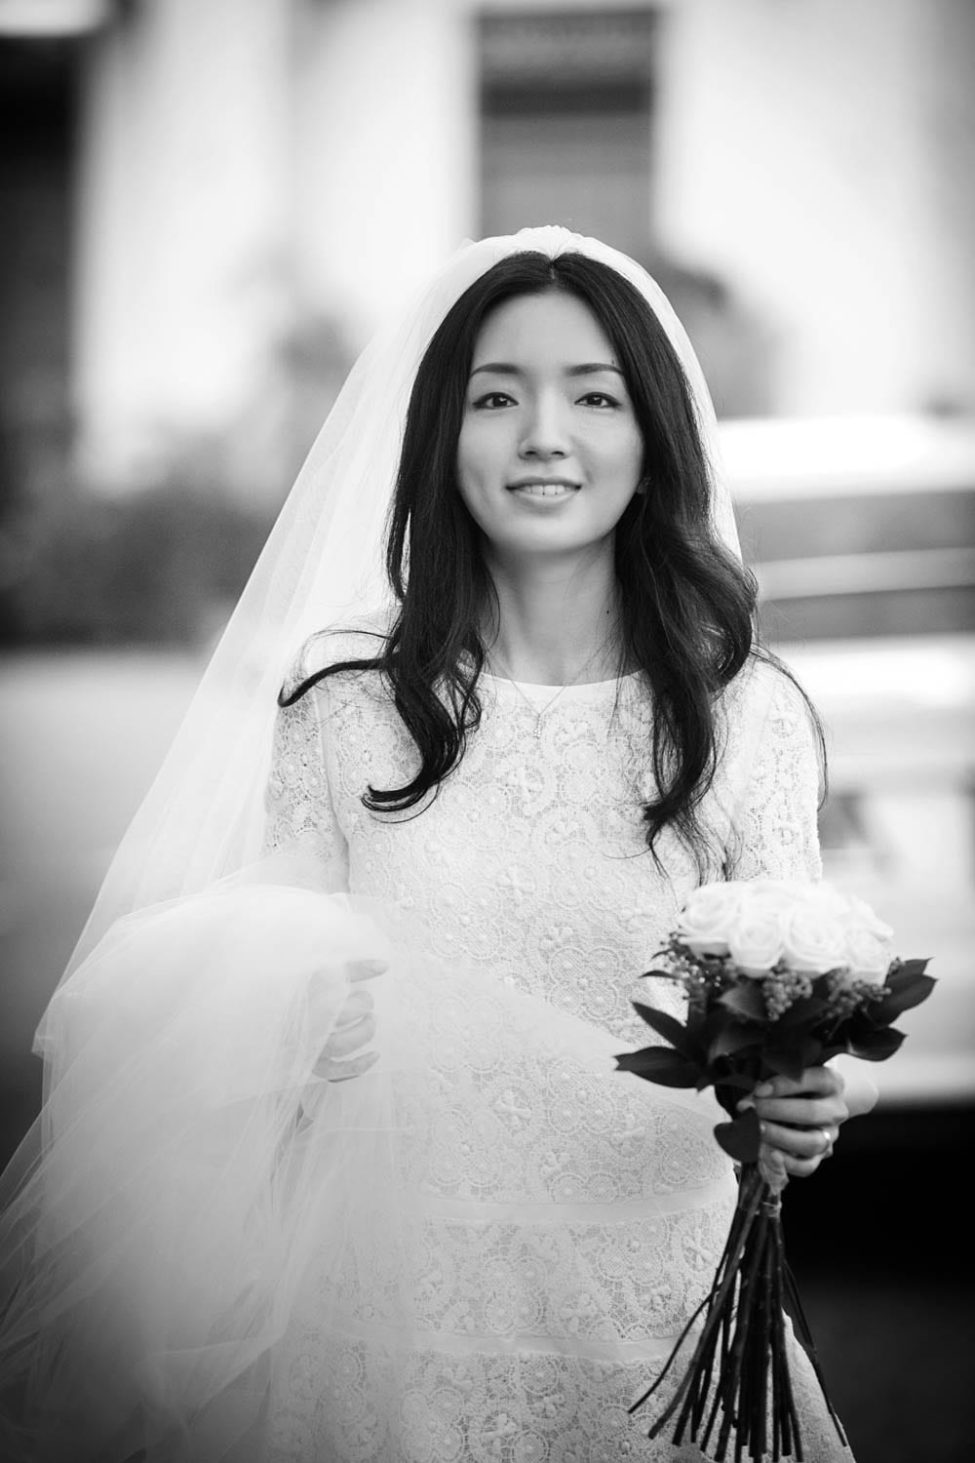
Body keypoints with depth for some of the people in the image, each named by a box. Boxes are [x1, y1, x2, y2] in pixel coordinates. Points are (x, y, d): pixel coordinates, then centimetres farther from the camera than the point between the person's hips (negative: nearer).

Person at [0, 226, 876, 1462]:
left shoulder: (747, 716, -2)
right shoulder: (345, 717, -1)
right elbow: (281, 1014, 4)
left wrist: (800, 1107, -20)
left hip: (653, 1326, 0)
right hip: (403, 1318, 0)